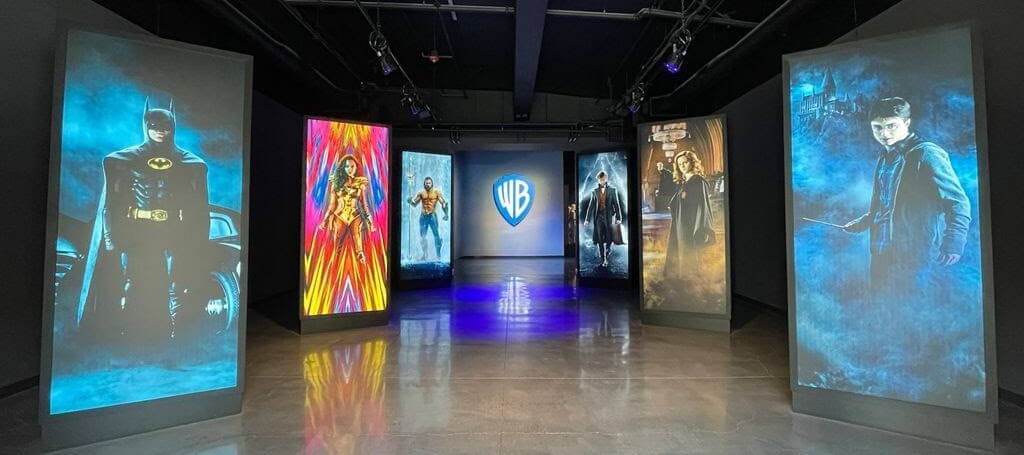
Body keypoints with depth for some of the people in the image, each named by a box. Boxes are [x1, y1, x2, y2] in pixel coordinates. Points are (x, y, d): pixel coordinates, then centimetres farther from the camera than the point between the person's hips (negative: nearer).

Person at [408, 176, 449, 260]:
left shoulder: (436, 191, -3)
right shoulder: (421, 192, 5)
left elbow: (443, 203, -5)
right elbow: (414, 204, 9)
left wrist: (446, 214, -16)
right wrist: (411, 201, -13)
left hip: (432, 215, -3)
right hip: (423, 216, 3)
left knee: (436, 234, -4)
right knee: (422, 236, 6)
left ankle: (438, 254, 5)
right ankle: (424, 254, 18)